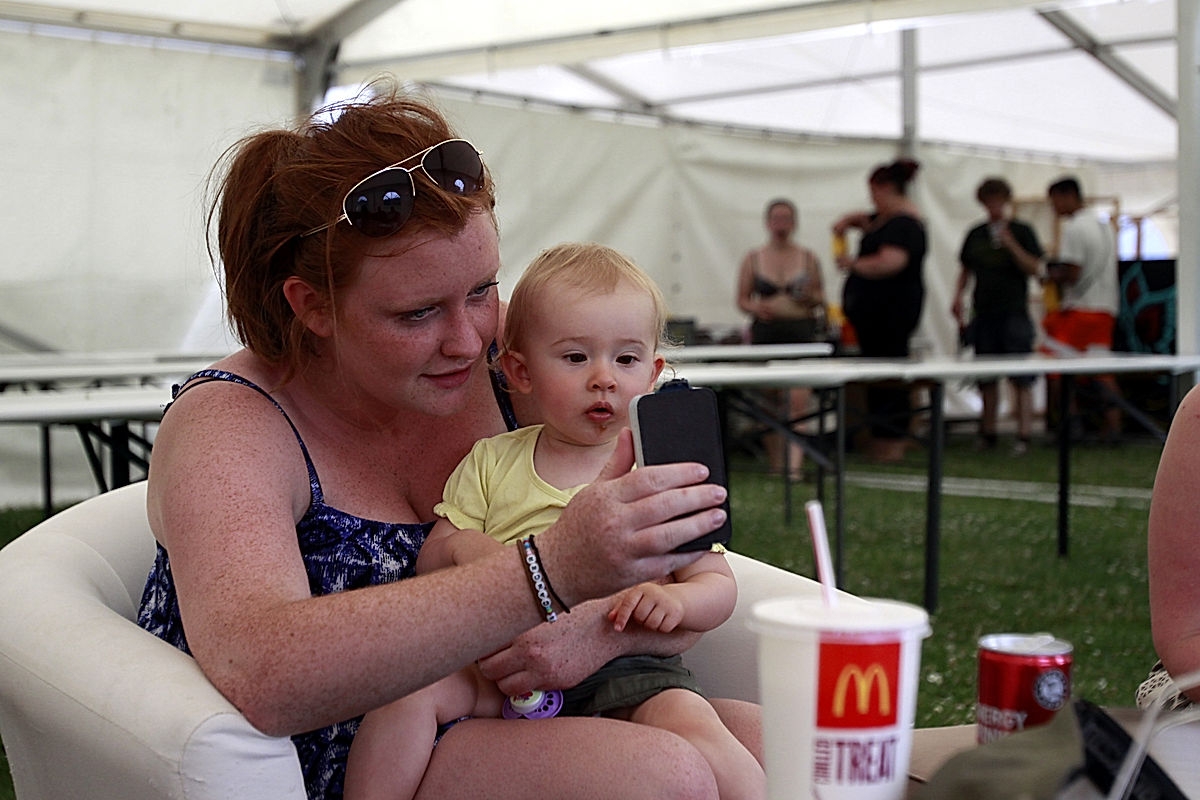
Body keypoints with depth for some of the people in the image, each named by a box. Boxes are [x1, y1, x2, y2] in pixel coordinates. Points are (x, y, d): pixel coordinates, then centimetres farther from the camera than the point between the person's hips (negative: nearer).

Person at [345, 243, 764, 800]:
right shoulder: (492, 462, 13)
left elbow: (718, 584, 8)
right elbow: (428, 560, 14)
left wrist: (676, 599, -15)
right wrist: (458, 548, -10)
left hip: (625, 668, -2)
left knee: (694, 730, -30)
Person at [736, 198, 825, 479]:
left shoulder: (808, 258, 8)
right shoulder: (753, 259, 7)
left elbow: (821, 298, 13)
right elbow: (742, 299, 8)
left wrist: (811, 297, -9)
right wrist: (756, 308, -12)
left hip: (801, 332, -1)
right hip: (766, 332, 1)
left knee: (798, 400, -15)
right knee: (770, 403, 5)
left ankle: (795, 464, -20)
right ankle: (775, 465, 17)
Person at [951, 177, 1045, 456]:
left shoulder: (1021, 231, 2)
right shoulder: (976, 234, 14)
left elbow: (1034, 268, -5)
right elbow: (966, 270, 19)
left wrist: (1011, 245, -16)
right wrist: (957, 297, 5)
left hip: (1014, 312, -4)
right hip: (984, 312, 4)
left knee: (1020, 379, -8)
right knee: (987, 377, 8)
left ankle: (1023, 435, -8)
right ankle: (987, 432, 16)